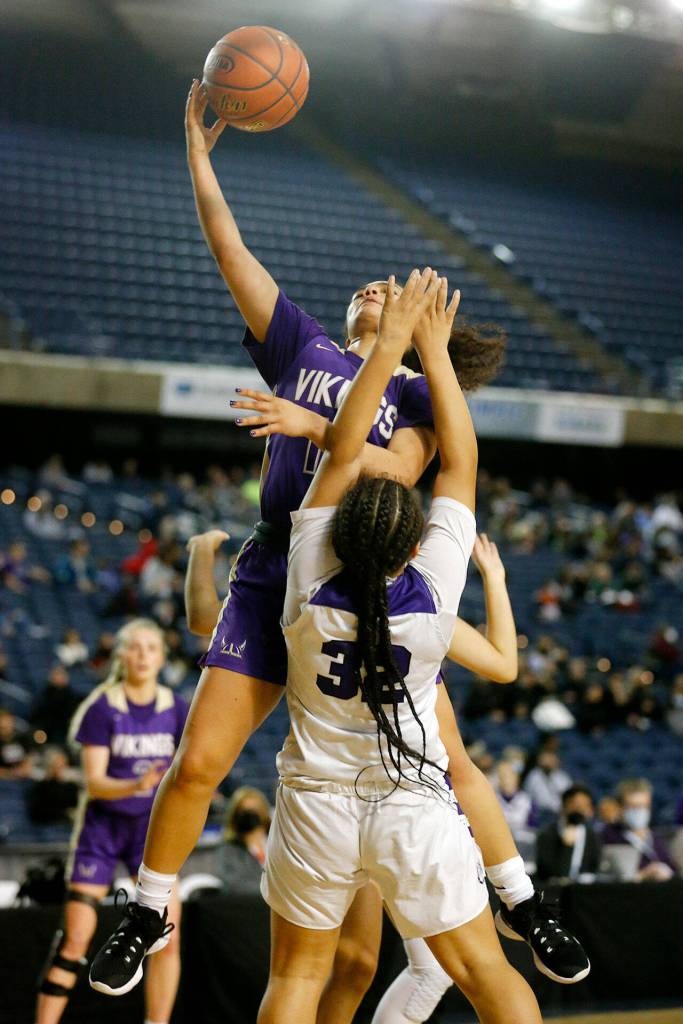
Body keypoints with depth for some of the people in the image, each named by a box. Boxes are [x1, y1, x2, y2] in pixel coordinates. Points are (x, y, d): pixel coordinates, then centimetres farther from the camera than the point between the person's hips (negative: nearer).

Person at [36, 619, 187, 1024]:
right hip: (102, 827, -2)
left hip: (151, 827, 3)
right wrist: (136, 785, -32)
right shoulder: (102, 707, -10)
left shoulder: (177, 709, -1)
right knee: (75, 940, -5)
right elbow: (94, 781, -15)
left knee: (167, 937, -7)